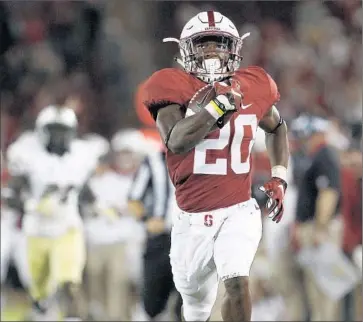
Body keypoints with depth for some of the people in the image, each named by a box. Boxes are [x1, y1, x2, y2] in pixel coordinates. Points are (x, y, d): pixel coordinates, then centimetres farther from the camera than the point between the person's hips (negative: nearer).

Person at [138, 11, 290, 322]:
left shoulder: (252, 87, 4)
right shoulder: (175, 88, -7)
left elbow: (276, 127, 25)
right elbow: (177, 141, -25)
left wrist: (279, 178, 14)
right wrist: (219, 105, -28)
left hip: (238, 213, 0)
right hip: (193, 221, 0)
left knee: (237, 284, -25)